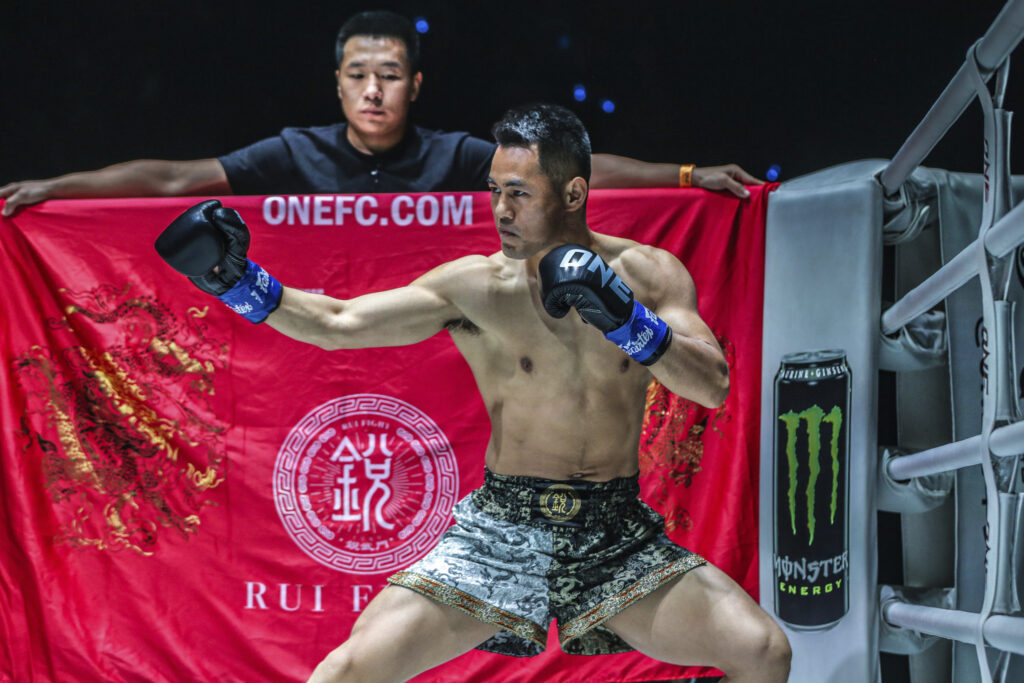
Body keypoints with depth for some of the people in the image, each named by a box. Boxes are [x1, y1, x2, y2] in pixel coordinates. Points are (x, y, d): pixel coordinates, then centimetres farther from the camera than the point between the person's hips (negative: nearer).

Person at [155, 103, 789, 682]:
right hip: (500, 532, -1)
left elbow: (713, 386, -11)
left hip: (620, 539, 1)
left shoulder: (648, 275, -1)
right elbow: (338, 324, -7)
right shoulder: (476, 286, -4)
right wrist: (239, 282, -21)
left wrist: (629, 322, -26)